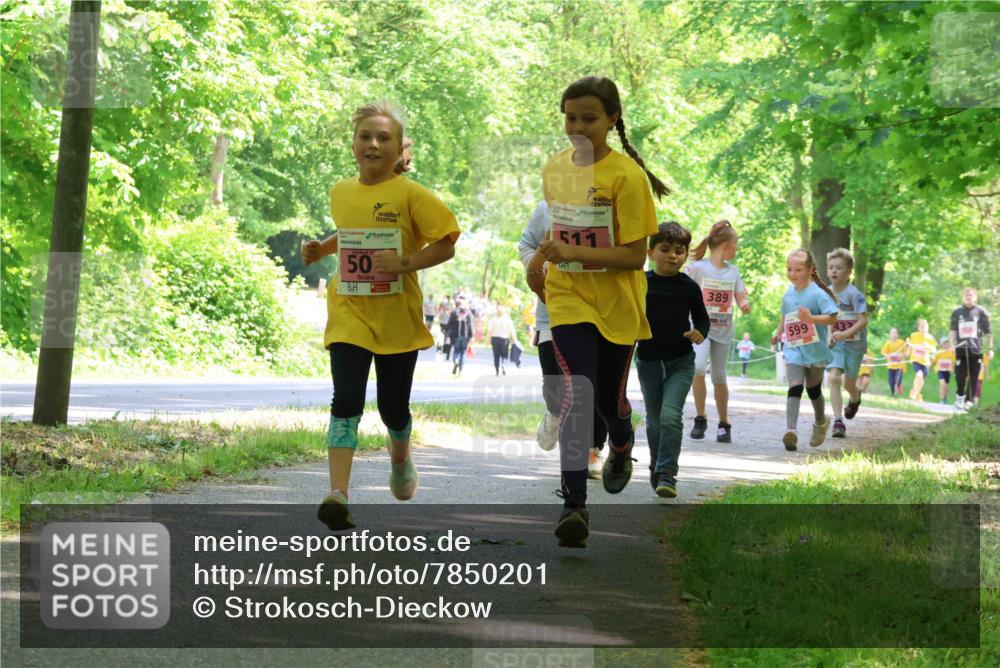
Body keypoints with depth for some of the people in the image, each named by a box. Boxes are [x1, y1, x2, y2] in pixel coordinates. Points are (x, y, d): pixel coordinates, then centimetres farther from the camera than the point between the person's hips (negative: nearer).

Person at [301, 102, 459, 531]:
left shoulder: (410, 195, -9)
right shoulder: (340, 193, 6)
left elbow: (446, 245, -9)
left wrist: (406, 263, -23)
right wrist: (321, 249, 7)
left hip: (397, 319, -2)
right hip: (349, 315, 2)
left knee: (393, 407, 10)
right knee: (346, 402, -14)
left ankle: (401, 460, 45)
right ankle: (338, 495, -21)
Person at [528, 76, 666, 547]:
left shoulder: (626, 175, -15)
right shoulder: (554, 169, 2)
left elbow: (635, 256, -19)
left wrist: (575, 253, -28)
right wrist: (542, 259, 7)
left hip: (616, 304, -2)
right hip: (568, 301, 2)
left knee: (609, 398, 12)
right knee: (577, 395, -15)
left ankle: (621, 450, 49)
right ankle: (573, 505, -17)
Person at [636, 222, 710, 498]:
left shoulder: (689, 287, -2)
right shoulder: (641, 283, -1)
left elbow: (701, 318, 7)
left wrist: (700, 333, -13)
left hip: (681, 362, -2)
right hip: (648, 361, 2)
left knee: (670, 415, -17)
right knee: (654, 421, 12)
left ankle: (666, 474, -14)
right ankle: (656, 468, 31)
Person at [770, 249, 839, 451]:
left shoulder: (817, 293, -13)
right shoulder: (788, 294, 6)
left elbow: (832, 317, -19)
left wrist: (811, 318, -31)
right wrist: (778, 333, 12)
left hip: (815, 350, -3)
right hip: (794, 350, 3)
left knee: (813, 388, 14)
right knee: (794, 387, -14)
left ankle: (821, 423, 41)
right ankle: (791, 430, -27)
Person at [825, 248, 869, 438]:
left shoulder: (854, 294, -16)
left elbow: (863, 320, -19)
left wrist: (845, 334, -28)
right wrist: (829, 335, -3)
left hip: (854, 342, -3)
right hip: (835, 343, 3)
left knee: (848, 383, 11)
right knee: (834, 378, -17)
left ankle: (855, 398, 49)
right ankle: (838, 421, -16)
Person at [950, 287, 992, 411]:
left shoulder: (981, 312, 5)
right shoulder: (957, 312, 10)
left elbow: (987, 332, 4)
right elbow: (952, 330, 7)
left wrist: (990, 348, -2)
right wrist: (952, 344, -7)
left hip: (976, 349, -1)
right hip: (961, 349, 1)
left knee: (973, 377, -3)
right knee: (960, 376, -2)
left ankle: (969, 401, 2)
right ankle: (960, 395, 20)